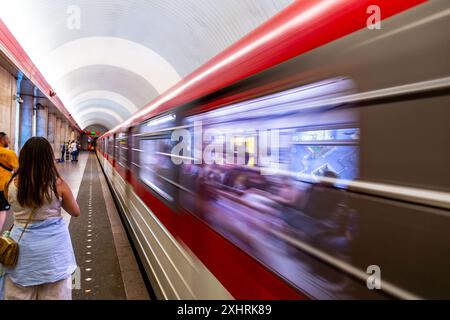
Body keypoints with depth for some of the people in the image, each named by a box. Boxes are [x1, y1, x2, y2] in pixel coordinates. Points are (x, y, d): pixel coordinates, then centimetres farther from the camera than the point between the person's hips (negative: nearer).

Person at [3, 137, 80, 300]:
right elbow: (75, 212, -2)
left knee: (20, 295, 20)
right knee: (54, 294, 15)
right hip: (53, 245, -2)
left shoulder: (12, 184, -9)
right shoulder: (58, 184, -15)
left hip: (23, 245, 2)